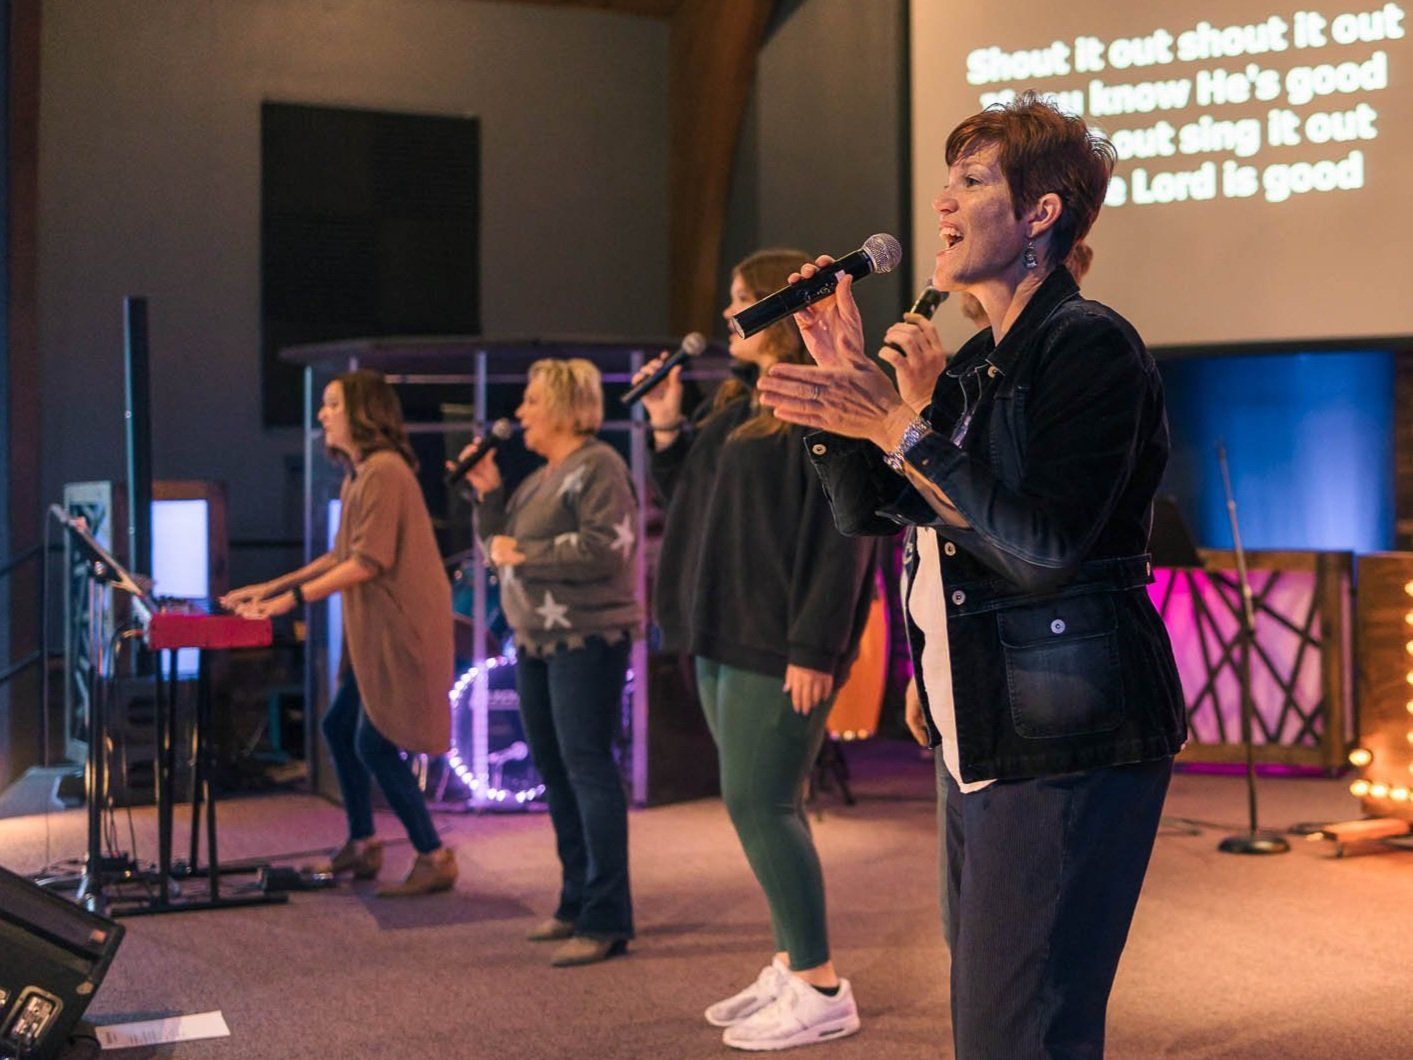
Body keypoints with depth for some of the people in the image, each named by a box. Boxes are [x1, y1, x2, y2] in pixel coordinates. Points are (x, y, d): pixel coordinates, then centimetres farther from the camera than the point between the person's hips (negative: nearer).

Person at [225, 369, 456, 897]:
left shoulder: (384, 471, -16)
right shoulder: (357, 475, 16)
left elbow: (368, 563, -21)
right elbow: (341, 556, 19)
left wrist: (293, 598, -21)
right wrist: (269, 589, 15)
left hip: (402, 628, -10)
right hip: (374, 632, 10)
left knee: (374, 744, -8)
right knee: (339, 727, 15)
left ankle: (434, 858, -1)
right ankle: (362, 845, 27)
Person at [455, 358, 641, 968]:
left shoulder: (597, 466, -10)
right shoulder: (539, 479, 17)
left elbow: (606, 546, -22)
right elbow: (499, 546, 21)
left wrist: (523, 553, -15)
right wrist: (487, 494, 7)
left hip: (586, 641, -10)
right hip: (536, 642, 10)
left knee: (587, 769, -11)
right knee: (554, 771, 13)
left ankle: (606, 921, -9)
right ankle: (575, 904, 23)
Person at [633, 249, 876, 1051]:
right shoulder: (742, 402, 16)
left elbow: (841, 533, -18)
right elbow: (692, 502, 22)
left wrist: (813, 647, -23)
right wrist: (666, 426, 10)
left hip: (779, 645, -9)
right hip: (724, 636, 9)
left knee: (759, 804, -9)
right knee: (766, 804, 12)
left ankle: (821, 991, 1)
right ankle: (791, 968, 21)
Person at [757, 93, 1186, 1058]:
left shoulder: (1091, 344, -11)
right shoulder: (978, 365, 15)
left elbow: (1049, 543, -22)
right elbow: (865, 510, 17)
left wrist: (900, 428, -21)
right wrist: (843, 381, 5)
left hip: (1065, 741, -9)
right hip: (982, 734, 9)